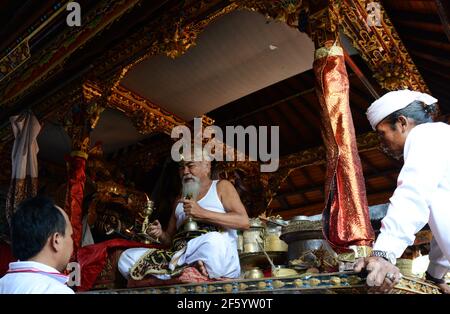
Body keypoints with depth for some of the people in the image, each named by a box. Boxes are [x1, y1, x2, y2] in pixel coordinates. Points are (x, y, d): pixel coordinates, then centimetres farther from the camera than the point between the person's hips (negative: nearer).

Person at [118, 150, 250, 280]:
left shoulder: (221, 187, 13)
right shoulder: (180, 201, 27)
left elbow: (244, 221, -2)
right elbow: (170, 240, 29)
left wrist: (203, 213, -11)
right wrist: (161, 234, 5)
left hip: (221, 261, -4)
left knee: (213, 242, -40)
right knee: (126, 258, -10)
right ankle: (191, 265, -22)